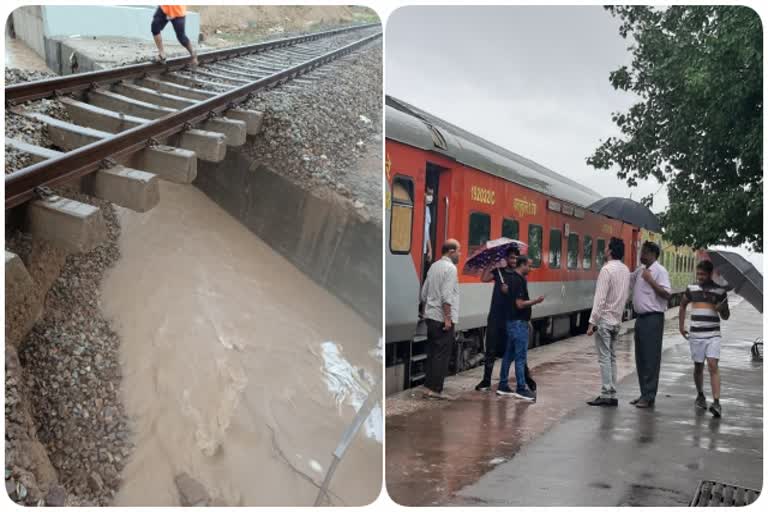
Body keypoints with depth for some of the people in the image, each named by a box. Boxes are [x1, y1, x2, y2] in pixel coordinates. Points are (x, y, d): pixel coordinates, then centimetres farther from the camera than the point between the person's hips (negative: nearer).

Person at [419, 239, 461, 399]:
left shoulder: (434, 266, 13)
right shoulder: (450, 268, -12)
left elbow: (424, 293, 16)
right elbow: (446, 296, -20)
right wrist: (448, 318, -18)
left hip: (431, 317, 8)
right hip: (442, 318, -8)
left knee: (432, 353, 12)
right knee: (442, 354, -3)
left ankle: (428, 386, 15)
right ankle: (435, 389, -1)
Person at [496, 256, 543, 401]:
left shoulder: (513, 279, 12)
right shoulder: (518, 281, -18)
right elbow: (520, 304, -22)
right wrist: (536, 301, -10)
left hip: (513, 322, 10)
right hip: (518, 323, -10)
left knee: (509, 355, 12)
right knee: (520, 357, -4)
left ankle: (503, 386, 18)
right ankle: (521, 389, 1)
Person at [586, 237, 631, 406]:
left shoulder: (607, 269, -16)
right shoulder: (625, 270, 9)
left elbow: (600, 298, -19)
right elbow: (626, 296, 12)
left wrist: (592, 322, -17)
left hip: (604, 319, -8)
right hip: (617, 319, 8)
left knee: (604, 358, -4)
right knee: (611, 357, 12)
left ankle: (606, 395, -2)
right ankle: (612, 395, 15)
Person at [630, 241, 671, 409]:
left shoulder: (659, 271, -11)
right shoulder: (640, 270, 13)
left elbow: (667, 294, -19)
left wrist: (650, 280, -23)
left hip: (653, 318, -9)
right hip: (641, 318, 9)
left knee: (651, 358, -4)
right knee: (640, 358, 12)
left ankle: (649, 397, 1)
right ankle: (644, 393, 21)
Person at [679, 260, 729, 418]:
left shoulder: (720, 291, 1)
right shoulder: (691, 289, 5)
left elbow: (726, 316, 7)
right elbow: (683, 305, 22)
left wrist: (722, 309, -16)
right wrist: (681, 326, 18)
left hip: (713, 335, -2)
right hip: (695, 335, 2)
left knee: (713, 365, -14)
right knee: (698, 367, 10)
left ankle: (716, 402, -19)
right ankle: (700, 395, 30)